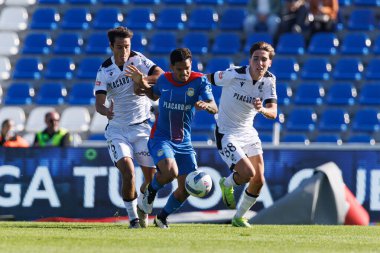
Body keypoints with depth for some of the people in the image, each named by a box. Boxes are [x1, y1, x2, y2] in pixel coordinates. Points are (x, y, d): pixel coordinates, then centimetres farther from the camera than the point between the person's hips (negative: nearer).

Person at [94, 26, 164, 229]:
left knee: (152, 177, 0)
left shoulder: (137, 60, -5)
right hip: (117, 129, 0)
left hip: (142, 127, 0)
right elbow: (98, 103, -9)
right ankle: (133, 217, -6)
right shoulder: (104, 71, -3)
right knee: (127, 170, -20)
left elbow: (161, 76, -18)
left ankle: (143, 210, 28)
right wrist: (106, 111, -32)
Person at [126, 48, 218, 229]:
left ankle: (162, 217, 27)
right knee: (170, 171, -31)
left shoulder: (199, 81, -8)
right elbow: (154, 95, 22)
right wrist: (141, 83, 4)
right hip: (161, 138, -2)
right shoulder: (164, 80, -2)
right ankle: (151, 191, 3)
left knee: (186, 189, 1)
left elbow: (214, 109, -17)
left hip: (184, 143, 2)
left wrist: (206, 105, -40)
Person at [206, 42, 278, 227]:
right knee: (248, 173, -21)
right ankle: (227, 184, 16)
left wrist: (262, 109, -37)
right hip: (227, 134, -6)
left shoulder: (269, 80, -7)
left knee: (258, 181, 6)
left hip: (248, 133, 6)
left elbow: (273, 112, -17)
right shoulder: (234, 75, -21)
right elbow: (206, 79, -7)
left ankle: (239, 217, 31)